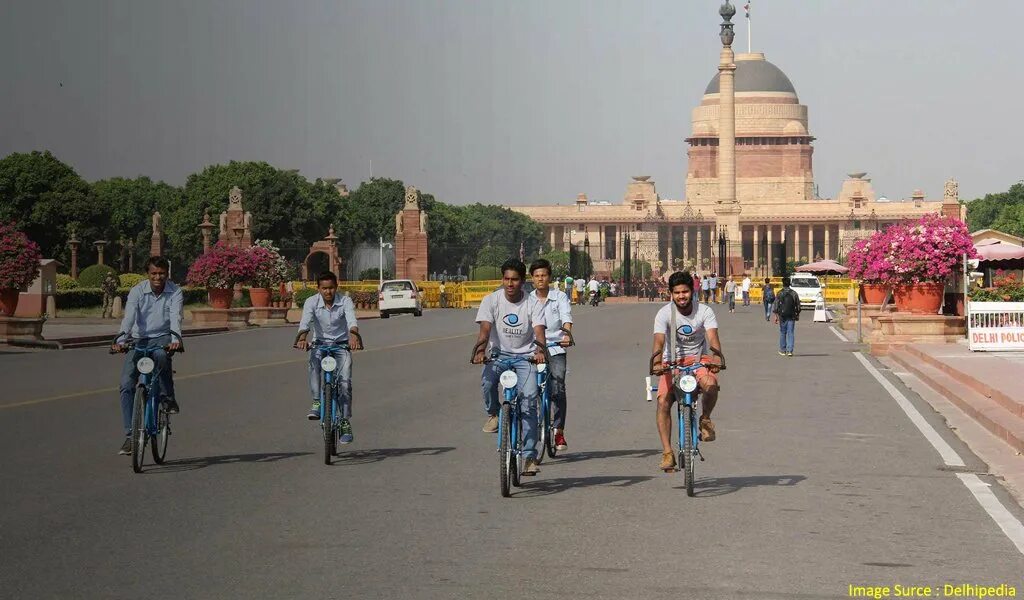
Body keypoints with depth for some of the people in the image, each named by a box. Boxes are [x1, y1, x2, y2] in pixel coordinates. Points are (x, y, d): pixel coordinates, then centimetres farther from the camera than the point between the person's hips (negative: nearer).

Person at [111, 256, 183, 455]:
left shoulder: (175, 292, -7)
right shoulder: (137, 291, -7)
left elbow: (175, 317, -21)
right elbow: (129, 316, -20)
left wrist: (175, 339, -40)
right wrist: (121, 340, -37)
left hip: (162, 337, -2)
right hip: (139, 339, 2)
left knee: (160, 355, -39)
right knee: (126, 384, -12)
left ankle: (168, 398, -15)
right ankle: (130, 435, -6)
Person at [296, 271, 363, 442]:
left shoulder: (345, 301, -14)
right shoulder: (311, 302, -12)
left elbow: (352, 321, -30)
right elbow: (305, 322, -27)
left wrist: (354, 335, -52)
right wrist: (302, 338, -48)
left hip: (341, 344, -1)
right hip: (320, 343, 1)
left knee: (345, 381, -16)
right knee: (313, 363, -34)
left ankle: (345, 422, -8)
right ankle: (316, 402, -25)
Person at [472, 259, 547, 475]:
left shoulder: (533, 304, -6)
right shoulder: (491, 300, -5)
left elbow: (539, 332, -18)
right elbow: (485, 329, -17)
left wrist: (540, 349, -41)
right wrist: (479, 350, -37)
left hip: (525, 357, -1)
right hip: (499, 354, 1)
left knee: (529, 398, -20)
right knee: (487, 378, -33)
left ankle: (529, 456, -15)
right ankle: (493, 414, 0)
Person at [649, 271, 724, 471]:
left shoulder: (705, 311, -10)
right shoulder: (664, 314, -12)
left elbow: (713, 338, -24)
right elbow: (659, 342, -24)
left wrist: (718, 357, -45)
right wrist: (656, 363, -45)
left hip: (699, 360, 0)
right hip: (672, 362, 0)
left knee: (710, 384, -34)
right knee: (663, 402, -20)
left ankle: (705, 419, -3)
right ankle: (667, 453, -15)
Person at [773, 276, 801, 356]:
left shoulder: (780, 293, -3)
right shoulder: (794, 293, 3)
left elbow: (776, 305, -6)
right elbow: (798, 305, 8)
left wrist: (776, 316, -3)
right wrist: (797, 315, 18)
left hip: (782, 316, -1)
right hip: (792, 316, 1)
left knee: (782, 333, 9)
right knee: (791, 333, 1)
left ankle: (782, 351, 13)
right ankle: (789, 351, -7)